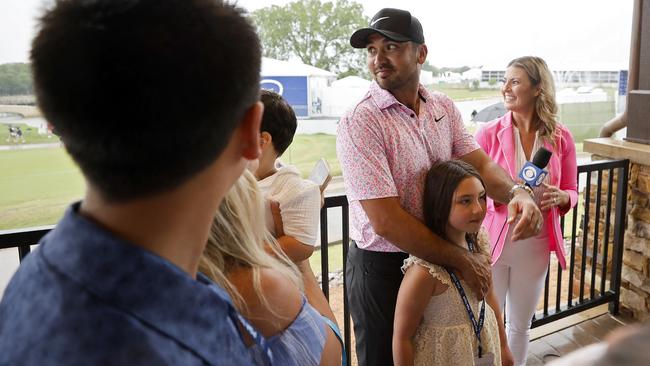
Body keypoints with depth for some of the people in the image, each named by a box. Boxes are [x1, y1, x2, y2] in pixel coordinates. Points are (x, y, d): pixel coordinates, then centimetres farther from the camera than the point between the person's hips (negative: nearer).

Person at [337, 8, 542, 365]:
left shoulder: (444, 108, 0)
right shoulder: (359, 121, -22)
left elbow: (481, 165, -3)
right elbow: (386, 221, -25)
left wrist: (516, 192, -26)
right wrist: (462, 261, -19)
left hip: (436, 259, 6)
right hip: (382, 268, -5)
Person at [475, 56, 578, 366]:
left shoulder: (561, 137, -3)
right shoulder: (488, 134, -10)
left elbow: (572, 191, 6)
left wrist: (560, 197, -17)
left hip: (536, 245, 3)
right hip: (492, 242, -2)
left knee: (521, 325, 20)